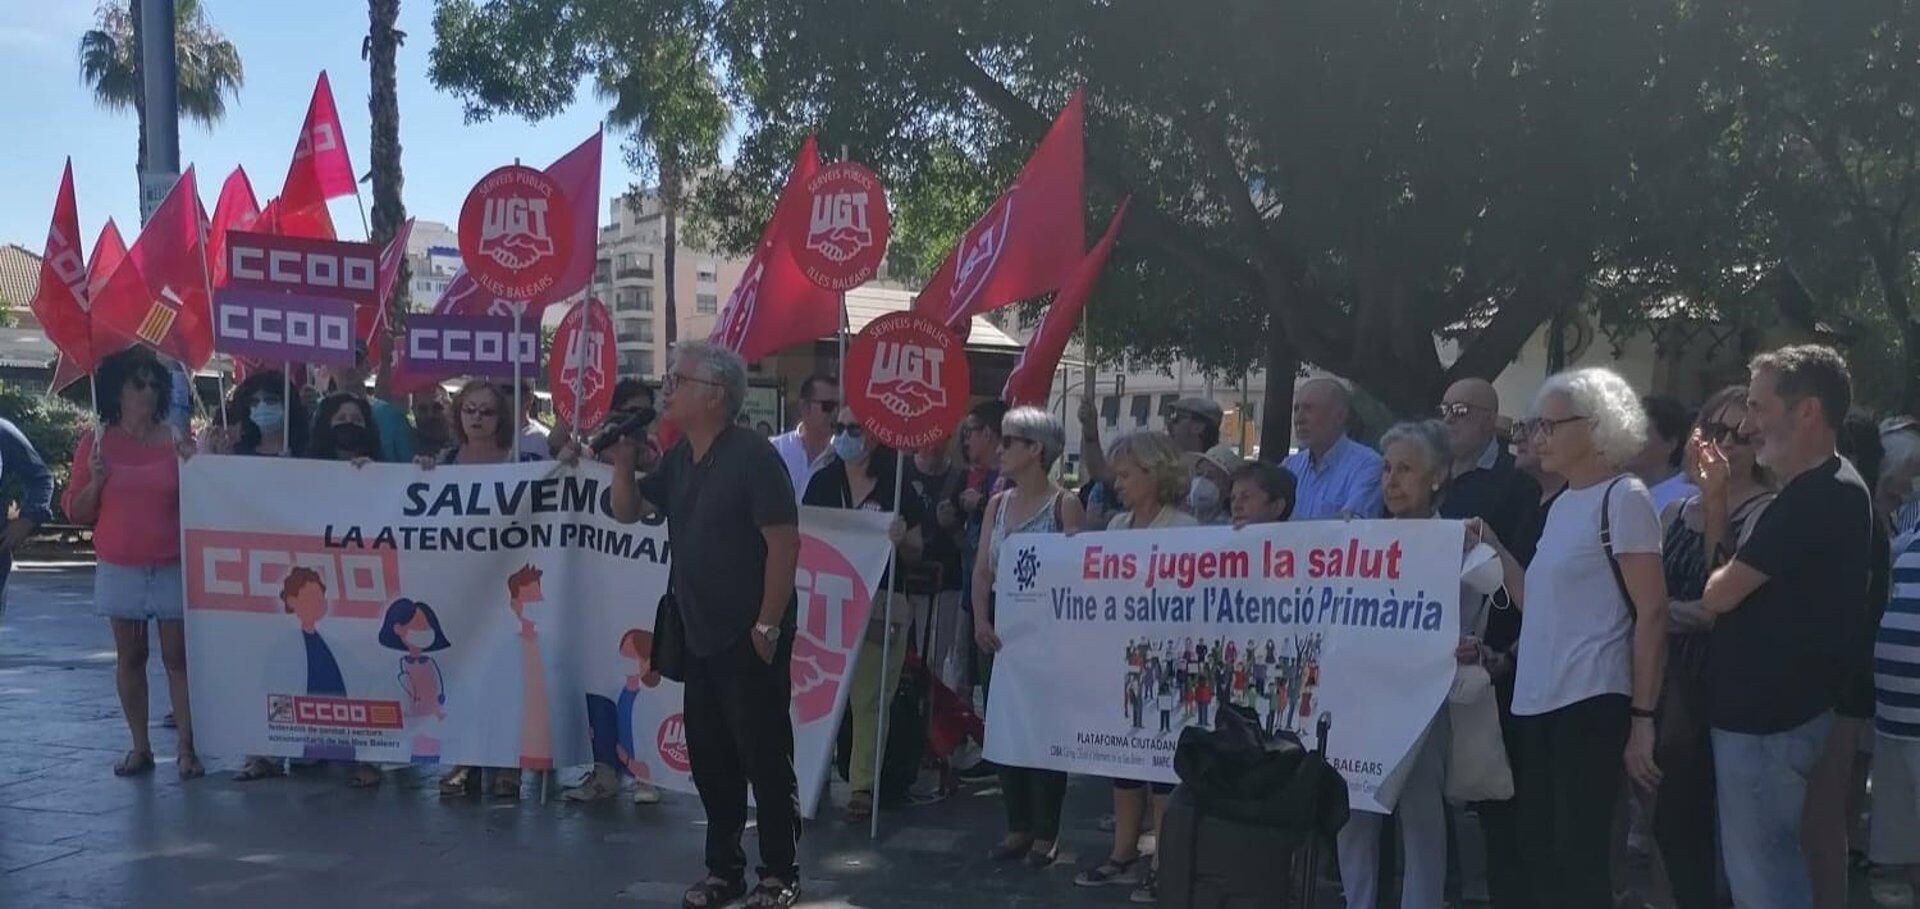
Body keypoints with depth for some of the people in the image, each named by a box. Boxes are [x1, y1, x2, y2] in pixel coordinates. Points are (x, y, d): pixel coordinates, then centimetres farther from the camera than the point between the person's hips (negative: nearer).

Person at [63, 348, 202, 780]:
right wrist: (96, 480, -11)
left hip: (172, 567, -1)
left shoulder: (176, 441, 2)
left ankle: (187, 749, 3)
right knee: (130, 656, 7)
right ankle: (140, 747, 16)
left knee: (177, 656, -2)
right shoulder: (96, 442, 4)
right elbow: (77, 511, 6)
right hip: (119, 568, 1)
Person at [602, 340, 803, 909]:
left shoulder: (752, 456, -16)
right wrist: (623, 459, -1)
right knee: (709, 757, 14)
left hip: (749, 640, -8)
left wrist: (768, 627, -19)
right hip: (700, 638, 8)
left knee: (765, 758, 1)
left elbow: (785, 542, -19)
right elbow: (627, 511, 17)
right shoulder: (679, 459, 8)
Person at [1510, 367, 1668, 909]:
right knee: (1538, 850, 12)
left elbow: (1652, 611, -12)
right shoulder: (1562, 503, 15)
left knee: (1578, 855, -3)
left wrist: (1642, 717, -16)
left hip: (1590, 701, -8)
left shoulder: (1623, 497, -7)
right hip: (1539, 701, 8)